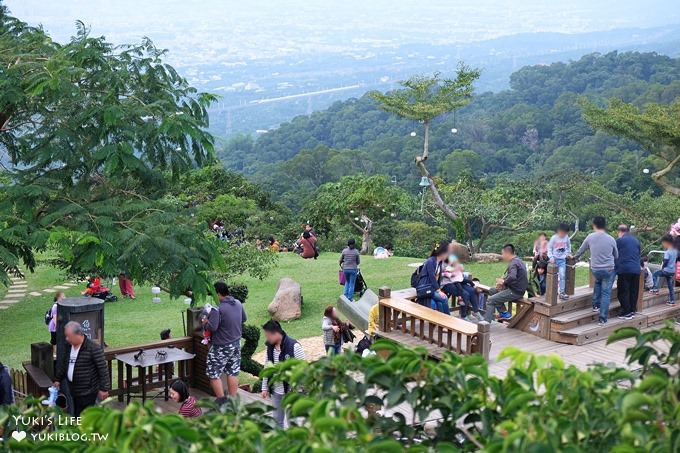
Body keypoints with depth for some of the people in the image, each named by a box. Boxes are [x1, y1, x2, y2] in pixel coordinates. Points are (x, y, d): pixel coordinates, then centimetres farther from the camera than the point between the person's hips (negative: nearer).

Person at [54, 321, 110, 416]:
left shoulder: (93, 348, -18)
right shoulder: (68, 346, 5)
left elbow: (103, 369, -16)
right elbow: (63, 364, 22)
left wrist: (104, 388, -15)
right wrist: (58, 379, 23)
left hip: (88, 392, -8)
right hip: (74, 390, 8)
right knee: (76, 415, 15)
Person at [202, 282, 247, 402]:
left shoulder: (217, 308, -23)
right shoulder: (238, 303, 1)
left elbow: (212, 327, -27)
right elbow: (244, 319, 15)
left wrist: (205, 322, -7)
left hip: (221, 347, -7)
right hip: (236, 344, 7)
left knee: (213, 374, 6)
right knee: (233, 373, 14)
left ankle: (221, 400, 7)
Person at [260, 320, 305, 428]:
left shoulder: (294, 346, -19)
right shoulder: (270, 346, 1)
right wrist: (265, 387, 12)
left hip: (291, 391, -6)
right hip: (275, 391, 6)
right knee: (277, 419, 17)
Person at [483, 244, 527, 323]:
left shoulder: (513, 263, -20)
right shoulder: (517, 260, 12)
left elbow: (512, 277, -38)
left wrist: (503, 282, -18)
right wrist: (502, 280, 3)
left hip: (516, 292, -10)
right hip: (516, 288, 10)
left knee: (490, 300, -10)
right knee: (492, 291, 19)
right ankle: (504, 313, 14)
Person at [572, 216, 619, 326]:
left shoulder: (590, 237, -5)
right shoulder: (611, 239, -4)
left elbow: (581, 250, 9)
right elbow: (616, 256, 8)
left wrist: (574, 257, 29)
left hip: (595, 269, 2)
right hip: (609, 269, -1)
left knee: (598, 282, 33)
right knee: (606, 292, 4)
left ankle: (596, 305, 29)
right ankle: (603, 319, 1)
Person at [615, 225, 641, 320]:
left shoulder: (619, 240, -3)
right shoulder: (636, 240, 15)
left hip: (624, 269, -6)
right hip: (636, 269, 6)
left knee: (623, 292, 0)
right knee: (634, 291, 12)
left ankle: (627, 312, -2)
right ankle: (632, 310, 15)